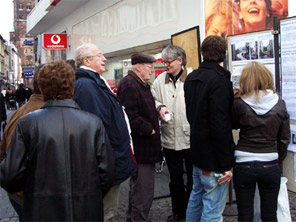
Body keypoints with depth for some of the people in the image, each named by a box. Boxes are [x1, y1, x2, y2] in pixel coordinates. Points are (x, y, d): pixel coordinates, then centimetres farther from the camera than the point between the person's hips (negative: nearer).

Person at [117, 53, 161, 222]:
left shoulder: (143, 85, 19)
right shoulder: (128, 84, -15)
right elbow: (130, 116, -24)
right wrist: (149, 129, -16)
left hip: (146, 147, 11)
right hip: (140, 148, -11)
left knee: (138, 187, 21)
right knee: (144, 191, -6)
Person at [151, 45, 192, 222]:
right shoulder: (161, 80, 5)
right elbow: (153, 99, 14)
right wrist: (160, 107, -7)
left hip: (191, 137, -4)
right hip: (170, 138, 4)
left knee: (193, 178, 13)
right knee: (175, 179, 18)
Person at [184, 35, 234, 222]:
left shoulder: (191, 77, 8)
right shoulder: (220, 80, -20)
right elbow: (220, 125, -24)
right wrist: (226, 165, -20)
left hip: (197, 151, 9)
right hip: (213, 157, -9)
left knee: (196, 197, 23)